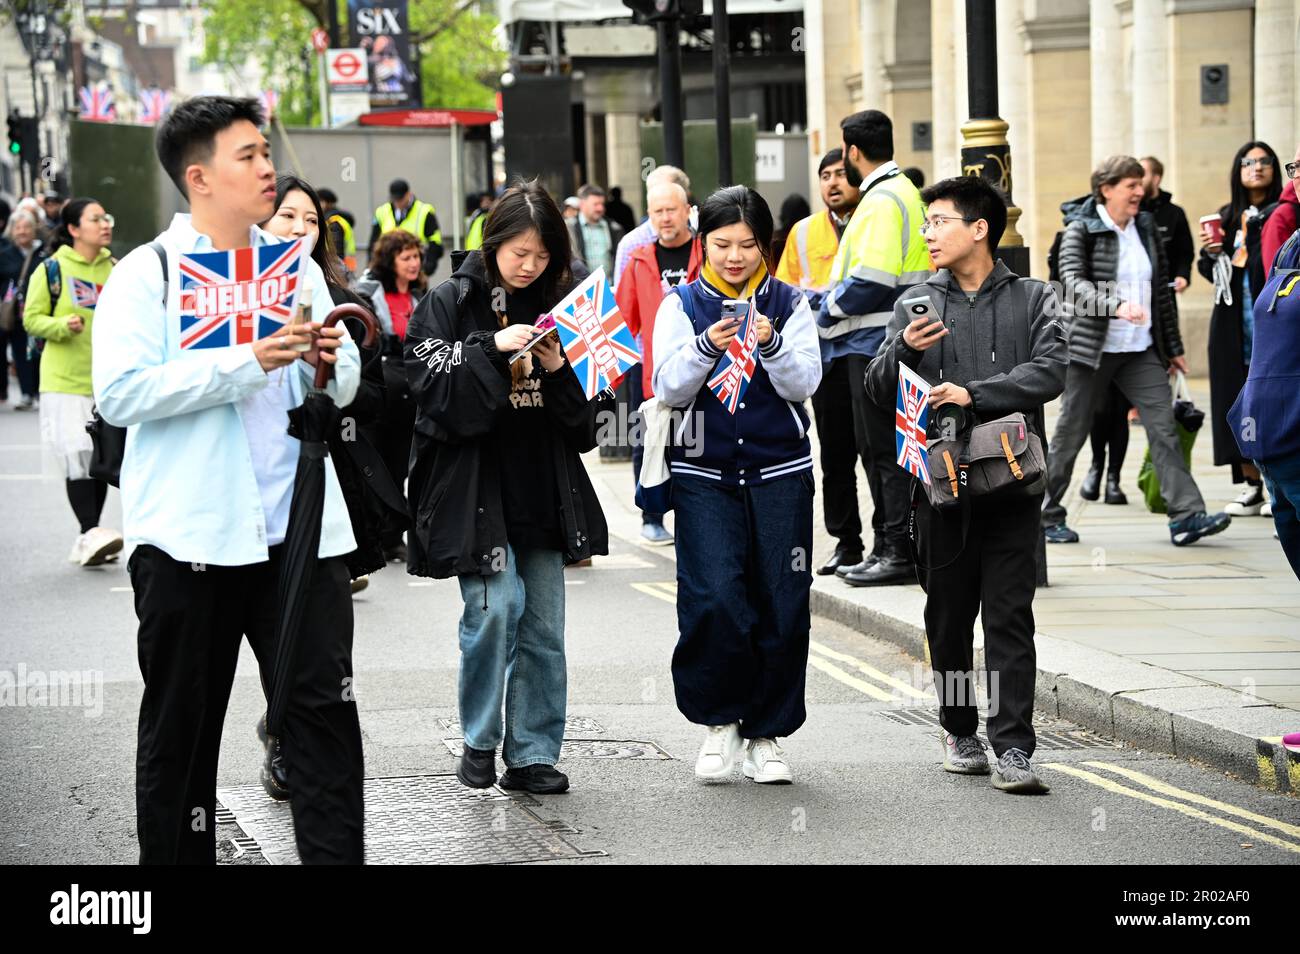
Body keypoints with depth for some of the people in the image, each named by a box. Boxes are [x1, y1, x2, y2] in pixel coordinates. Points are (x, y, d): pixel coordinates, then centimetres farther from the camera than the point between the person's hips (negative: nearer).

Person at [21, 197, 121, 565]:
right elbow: (32, 318, -3)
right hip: (65, 380, -5)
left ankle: (88, 541, 13)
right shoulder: (52, 269, -5)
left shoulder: (115, 270, 7)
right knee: (78, 458, -12)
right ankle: (90, 533, -10)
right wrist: (63, 326, -19)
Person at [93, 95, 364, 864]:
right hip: (190, 534, -4)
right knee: (181, 728, 7)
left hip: (299, 525, 4)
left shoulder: (296, 266, 13)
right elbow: (120, 393, -16)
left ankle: (336, 857, 0)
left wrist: (331, 362, -7)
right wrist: (245, 362, -21)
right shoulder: (147, 275, -3)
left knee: (325, 710, -2)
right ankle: (176, 859, 18)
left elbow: (344, 387, 17)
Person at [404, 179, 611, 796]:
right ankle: (480, 742, 1)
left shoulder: (553, 305, 12)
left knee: (543, 627, 5)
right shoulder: (452, 301, -1)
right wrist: (492, 349, -20)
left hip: (543, 489, 5)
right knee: (496, 606, -16)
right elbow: (431, 383, -11)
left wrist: (560, 370, -6)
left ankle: (533, 756, 13)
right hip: (474, 482, -5)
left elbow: (587, 408, 14)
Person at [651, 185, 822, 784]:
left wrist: (770, 343, -20)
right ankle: (718, 721, 4)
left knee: (781, 605, 0)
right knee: (713, 599, -14)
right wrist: (706, 346, -21)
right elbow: (670, 388, -4)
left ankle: (767, 733, 13)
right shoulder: (681, 305, 3)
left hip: (780, 472, 1)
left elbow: (804, 383, -3)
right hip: (704, 474, -1)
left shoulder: (789, 304, 5)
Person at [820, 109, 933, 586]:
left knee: (885, 450, -7)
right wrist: (831, 305, 15)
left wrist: (827, 311, -9)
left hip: (876, 343, -11)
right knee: (879, 449, 14)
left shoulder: (882, 200, -15)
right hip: (879, 342, 11)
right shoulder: (903, 191, 17)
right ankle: (886, 548, 20)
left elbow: (872, 279, -24)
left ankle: (898, 553, -6)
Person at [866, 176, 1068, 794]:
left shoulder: (1032, 300, 6)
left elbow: (1050, 371, -9)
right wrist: (904, 349, -13)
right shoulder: (918, 304, 11)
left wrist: (974, 393, -18)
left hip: (1011, 482, -2)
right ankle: (959, 732, 22)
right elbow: (879, 389, 7)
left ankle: (1013, 750, -9)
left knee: (1010, 617, -7)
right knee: (949, 616, 7)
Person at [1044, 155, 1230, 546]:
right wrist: (1116, 306, -36)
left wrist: (1173, 348, 17)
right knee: (1071, 432, 3)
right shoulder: (1081, 230, -6)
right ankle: (1048, 516, 17)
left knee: (1164, 426, -8)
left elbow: (1162, 290, 16)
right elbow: (1073, 282, -20)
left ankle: (1186, 516, -14)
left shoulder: (1146, 228, 11)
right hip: (1091, 348, -5)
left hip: (1141, 351, 5)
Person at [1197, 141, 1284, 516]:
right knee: (1239, 400, 4)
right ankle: (1252, 487, 10)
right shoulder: (1228, 218, 14)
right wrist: (1211, 253, -1)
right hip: (1235, 323, 5)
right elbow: (1212, 274, 18)